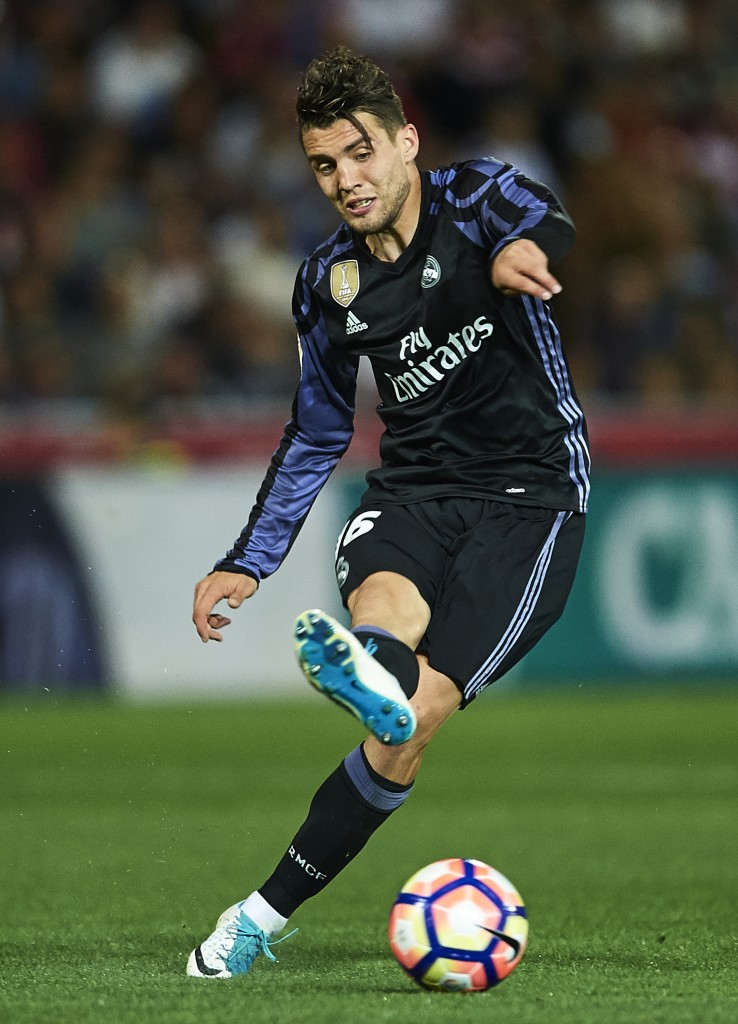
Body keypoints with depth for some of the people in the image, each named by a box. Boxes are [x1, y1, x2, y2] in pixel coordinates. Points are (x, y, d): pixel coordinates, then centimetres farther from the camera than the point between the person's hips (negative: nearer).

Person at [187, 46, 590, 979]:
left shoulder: (474, 200, -8)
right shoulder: (328, 282, 8)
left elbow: (543, 223, -34)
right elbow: (317, 432, 21)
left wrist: (524, 250, -60)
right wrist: (249, 563, 13)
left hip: (529, 498, -4)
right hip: (413, 488, 4)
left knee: (416, 717, -19)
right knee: (384, 599, -35)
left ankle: (267, 911, -18)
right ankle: (375, 672, -72)